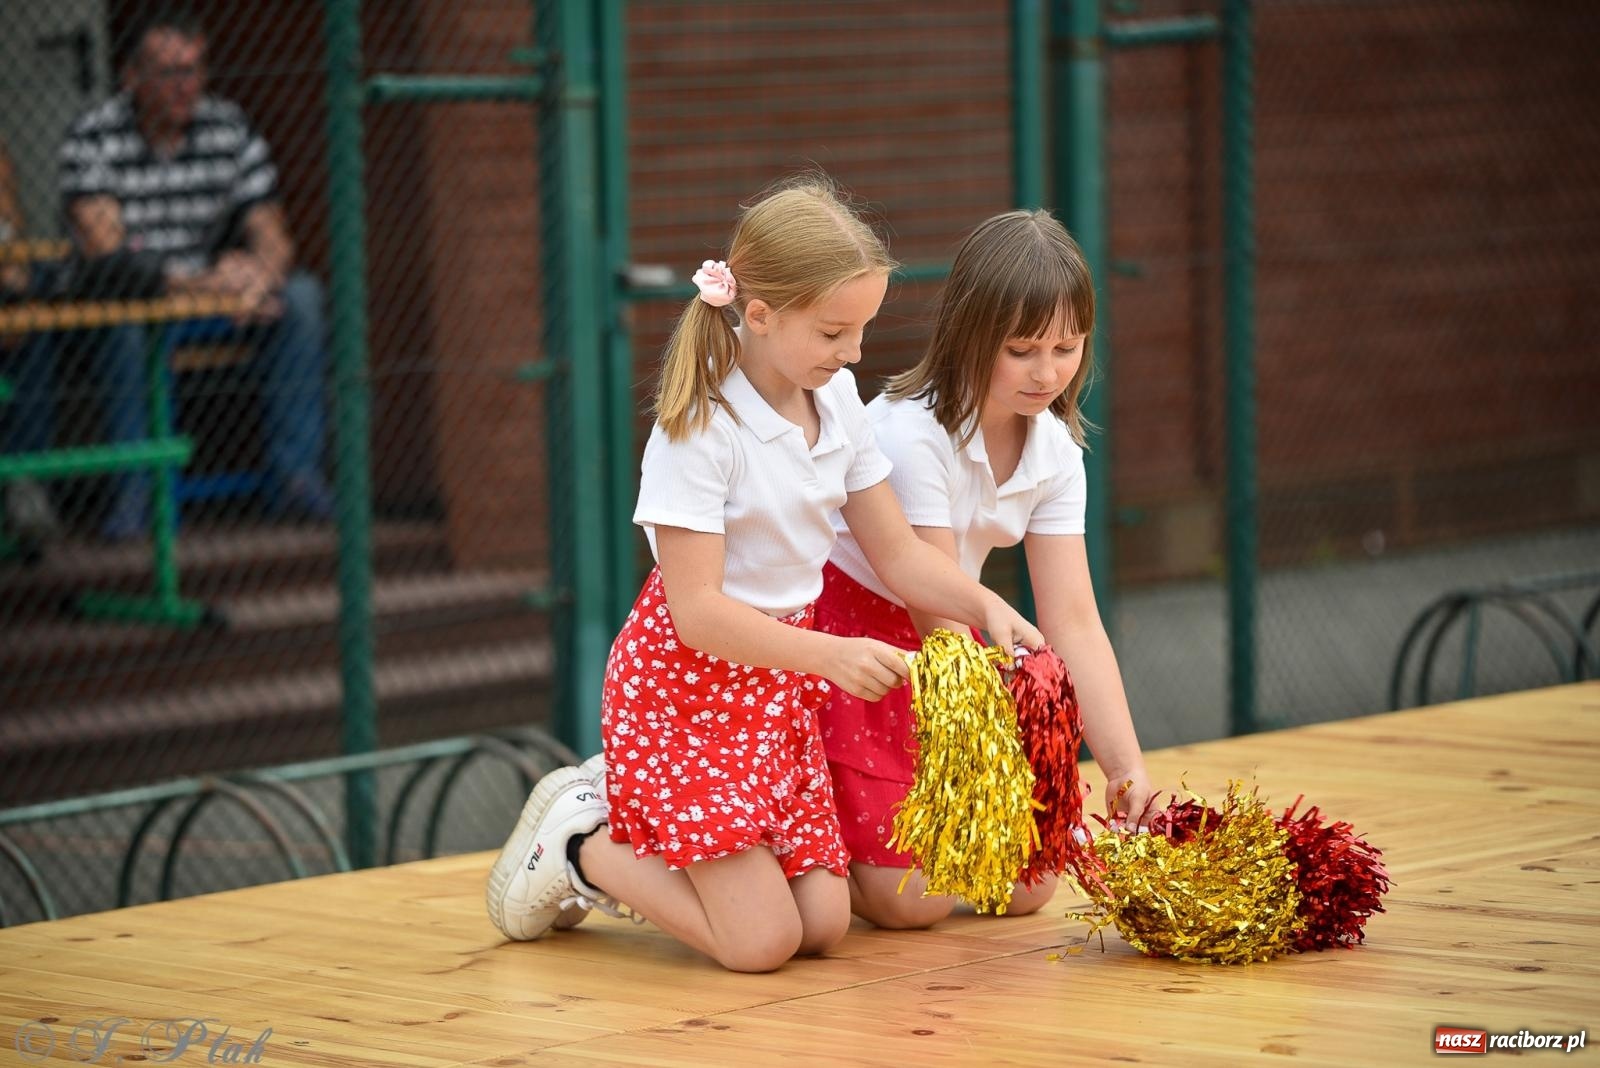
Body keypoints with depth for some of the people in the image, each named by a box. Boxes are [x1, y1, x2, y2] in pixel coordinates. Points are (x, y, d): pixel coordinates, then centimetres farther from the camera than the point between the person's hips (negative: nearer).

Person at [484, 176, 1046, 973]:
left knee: (823, 926, 2)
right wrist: (831, 655, -33)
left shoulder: (836, 400, 0)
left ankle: (630, 809, 19)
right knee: (761, 941, -13)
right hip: (688, 685, -8)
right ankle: (581, 845, 9)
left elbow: (896, 550, 7)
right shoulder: (700, 429, -23)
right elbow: (698, 610, -24)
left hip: (781, 681, 8)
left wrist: (985, 607, -11)